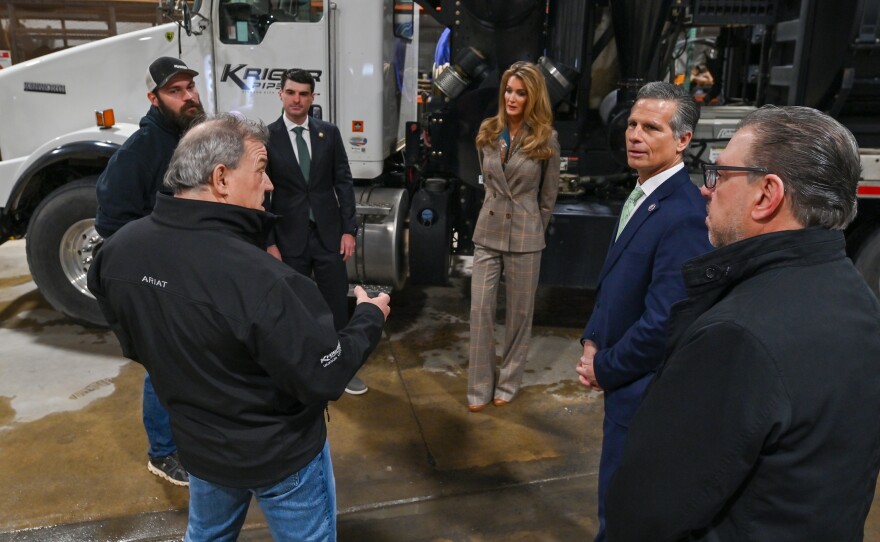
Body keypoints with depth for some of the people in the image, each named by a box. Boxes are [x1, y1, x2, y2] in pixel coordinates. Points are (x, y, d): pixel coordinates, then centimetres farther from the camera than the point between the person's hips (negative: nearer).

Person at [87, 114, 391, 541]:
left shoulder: (119, 250, -13)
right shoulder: (257, 278, -36)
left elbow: (133, 345, 4)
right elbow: (323, 379, -26)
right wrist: (370, 318, -11)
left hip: (198, 443, 6)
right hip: (279, 453, -6)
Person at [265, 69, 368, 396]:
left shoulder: (329, 133, 4)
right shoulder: (266, 137, -3)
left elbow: (344, 183, 4)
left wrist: (348, 230, -2)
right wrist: (269, 242, -7)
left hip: (329, 234, 2)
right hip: (289, 237, -2)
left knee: (337, 305, 8)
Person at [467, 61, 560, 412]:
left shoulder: (545, 139, -7)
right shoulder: (487, 133, 3)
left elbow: (549, 194, 3)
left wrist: (531, 226, 9)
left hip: (525, 236, -3)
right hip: (487, 231, 3)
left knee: (519, 312, 8)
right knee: (480, 309, 2)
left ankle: (508, 382, 25)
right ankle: (479, 386, 15)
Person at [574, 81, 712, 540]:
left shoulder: (684, 215, -26)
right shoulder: (641, 194, 5)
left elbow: (663, 322, -27)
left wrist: (605, 368, -14)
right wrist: (592, 340, 2)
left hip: (643, 385, -9)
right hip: (624, 376, 9)